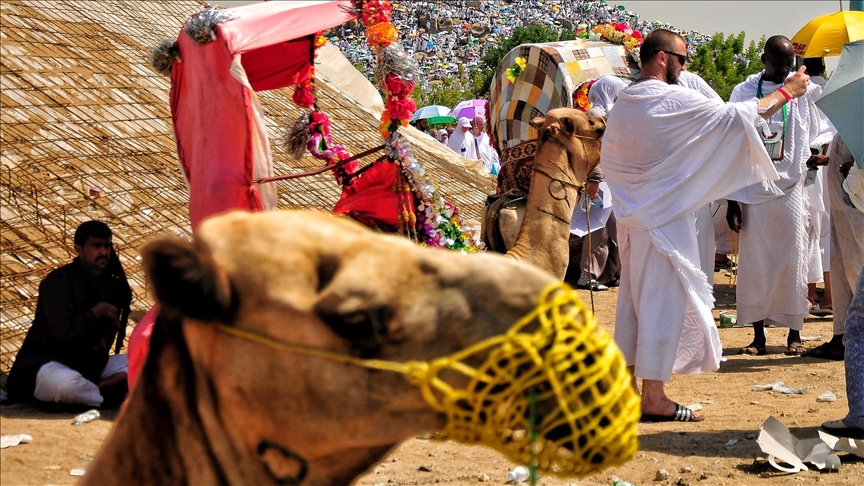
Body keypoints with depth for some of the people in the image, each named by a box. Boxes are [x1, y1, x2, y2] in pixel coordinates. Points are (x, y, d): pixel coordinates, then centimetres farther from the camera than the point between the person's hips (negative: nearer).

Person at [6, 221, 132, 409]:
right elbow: (66, 332, -27)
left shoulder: (111, 284, 8)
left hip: (90, 364, 8)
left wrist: (103, 340, -10)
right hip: (45, 364, -8)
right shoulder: (58, 282, -14)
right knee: (66, 384, -43)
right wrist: (98, 310, -14)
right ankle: (108, 396, -14)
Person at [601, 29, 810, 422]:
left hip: (630, 217, 8)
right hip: (665, 217, -8)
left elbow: (607, 161, 16)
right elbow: (737, 117, -12)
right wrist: (786, 93, -1)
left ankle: (627, 385, 20)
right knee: (664, 302, -3)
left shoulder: (621, 103, 8)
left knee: (633, 300, 14)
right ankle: (654, 398, -2)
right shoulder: (674, 100, -15)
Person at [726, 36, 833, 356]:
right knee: (754, 262, 1)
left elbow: (820, 132, 14)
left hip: (792, 189, 0)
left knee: (793, 262, 2)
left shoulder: (805, 92, 3)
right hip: (752, 192, 0)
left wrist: (819, 150, -9)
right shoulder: (744, 93, 3)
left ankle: (794, 333, 12)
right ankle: (758, 334, 10)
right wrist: (731, 199, 1)